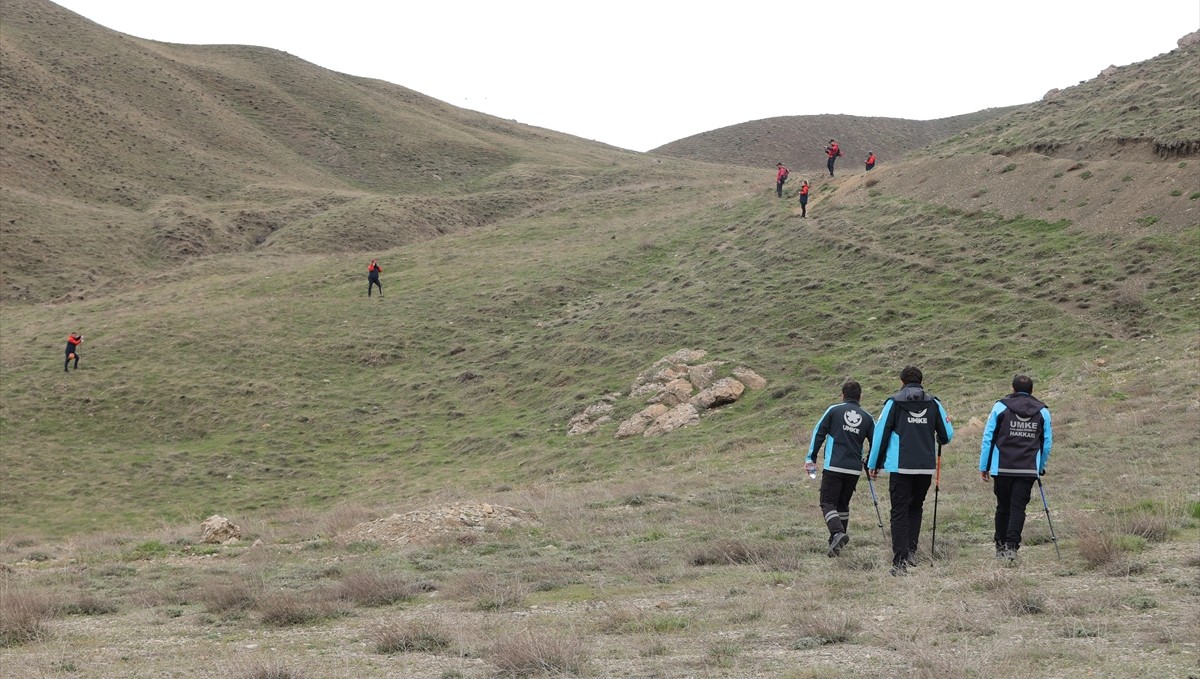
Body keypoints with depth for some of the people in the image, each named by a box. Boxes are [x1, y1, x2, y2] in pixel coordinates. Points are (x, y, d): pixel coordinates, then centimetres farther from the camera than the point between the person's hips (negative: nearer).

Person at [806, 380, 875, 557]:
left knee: (828, 503, -3)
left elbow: (818, 434, 0)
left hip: (833, 466, -4)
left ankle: (837, 533, -26)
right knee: (843, 503, 20)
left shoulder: (834, 410, 3)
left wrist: (811, 458, 6)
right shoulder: (867, 417, 11)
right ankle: (840, 537, 25)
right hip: (855, 469, 4)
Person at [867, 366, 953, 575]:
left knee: (899, 512, -1)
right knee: (916, 508, 22)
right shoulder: (933, 403, 7)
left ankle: (900, 561, -10)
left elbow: (881, 434, 0)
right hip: (926, 467, 3)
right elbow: (947, 435, 10)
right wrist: (937, 441, 34)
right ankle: (911, 551, 17)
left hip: (900, 466, -3)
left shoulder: (894, 402, 0)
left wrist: (873, 464, 8)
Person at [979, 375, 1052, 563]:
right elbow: (1047, 443, 12)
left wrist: (983, 466, 6)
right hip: (1028, 470, 0)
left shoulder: (1001, 407, 2)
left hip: (1002, 468, 0)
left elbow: (987, 438, 1)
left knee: (1003, 507, 12)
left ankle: (1000, 546, 20)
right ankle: (1011, 546, -13)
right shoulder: (1042, 411, 8)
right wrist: (1040, 468, 23)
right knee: (1018, 508, -1)